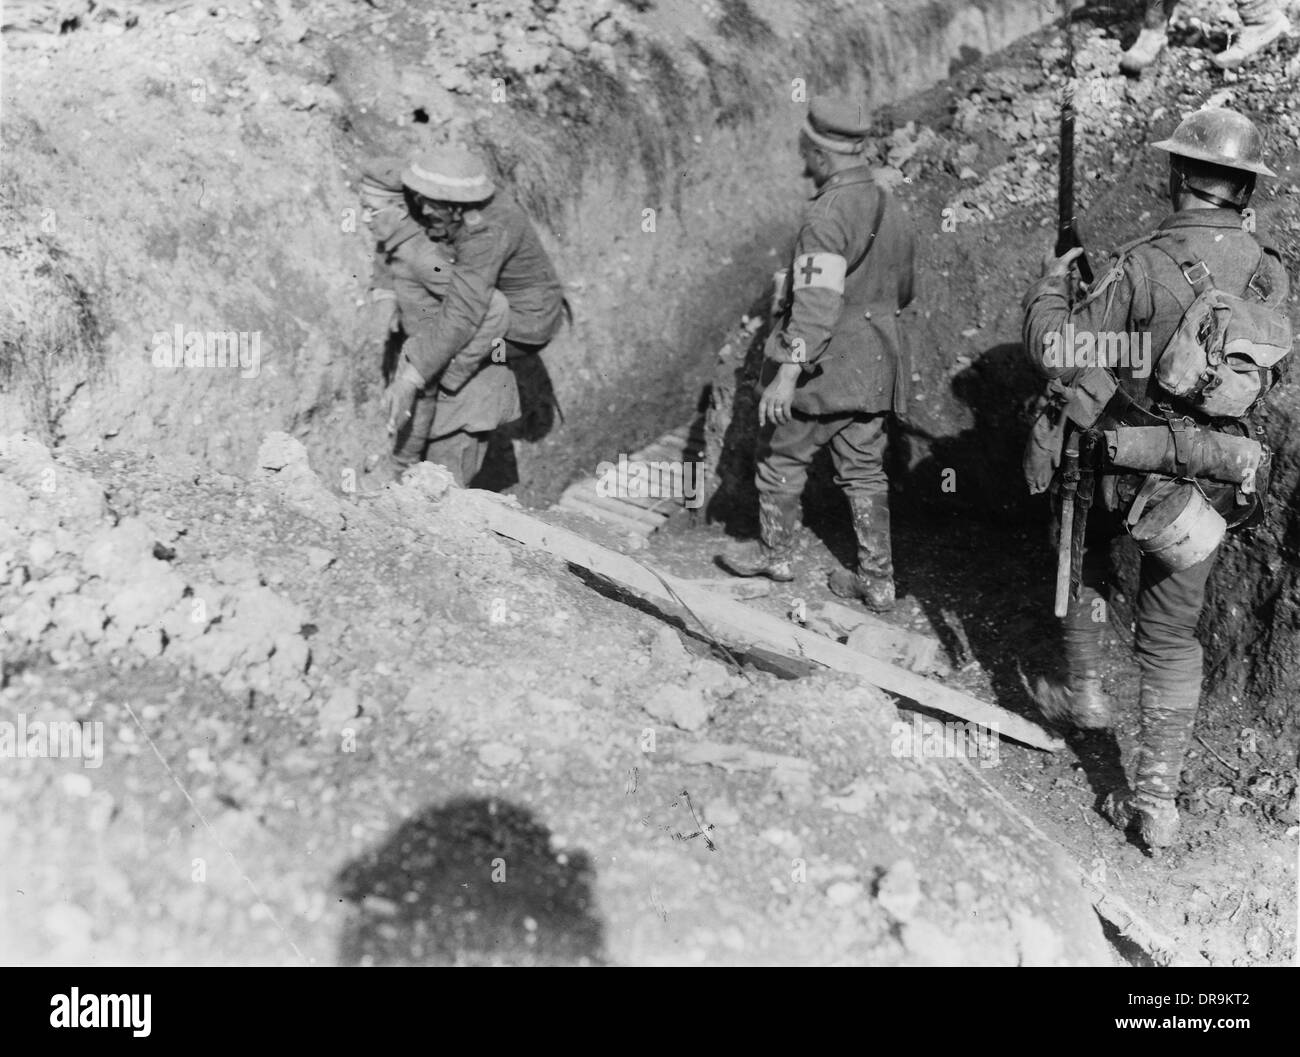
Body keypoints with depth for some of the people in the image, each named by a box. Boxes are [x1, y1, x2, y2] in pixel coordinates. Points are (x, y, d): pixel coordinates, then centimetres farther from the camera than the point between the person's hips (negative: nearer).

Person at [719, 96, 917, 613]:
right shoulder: (890, 208, 9)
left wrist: (788, 374, -30)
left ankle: (774, 551, 27)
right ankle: (877, 579, 14)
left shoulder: (828, 214, -19)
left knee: (782, 454, 12)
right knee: (865, 469, 12)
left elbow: (817, 301, -27)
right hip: (877, 366, 8)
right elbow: (902, 293, 19)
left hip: (826, 363, -8)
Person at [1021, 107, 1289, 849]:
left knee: (1086, 557, 29)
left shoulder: (1147, 266, -17)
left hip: (1129, 464, -3)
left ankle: (1086, 691, 36)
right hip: (1215, 481, 3)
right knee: (1174, 636, 11)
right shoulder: (1270, 275, -2)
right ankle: (1158, 799, 12)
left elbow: (1058, 355, -16)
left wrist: (1051, 287, 1)